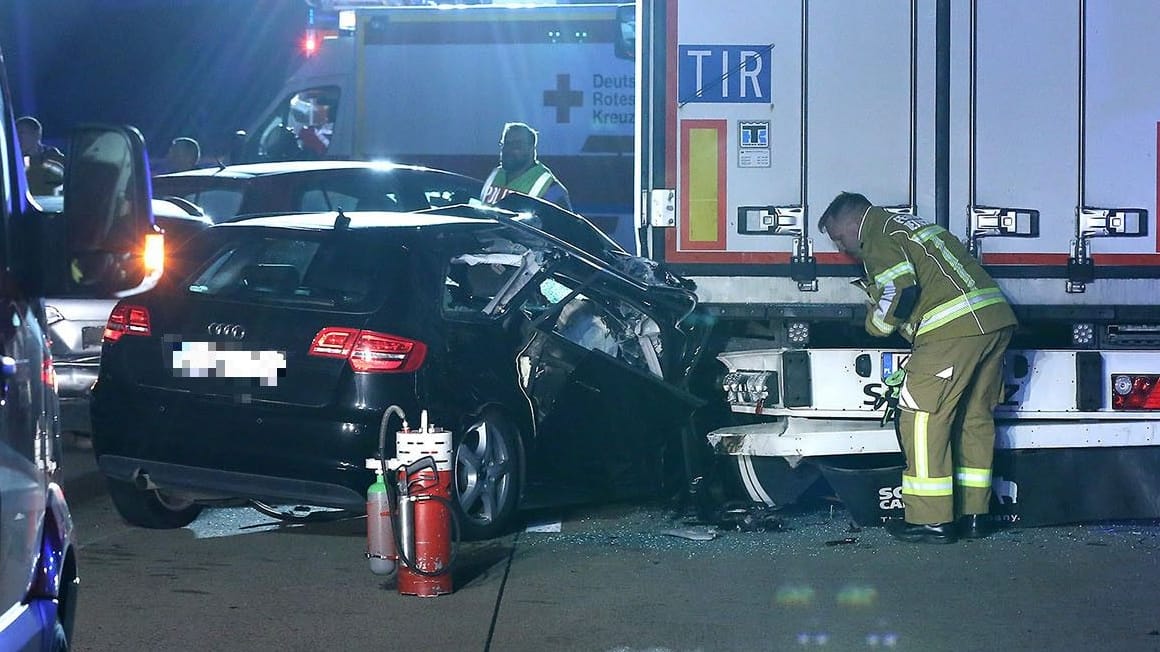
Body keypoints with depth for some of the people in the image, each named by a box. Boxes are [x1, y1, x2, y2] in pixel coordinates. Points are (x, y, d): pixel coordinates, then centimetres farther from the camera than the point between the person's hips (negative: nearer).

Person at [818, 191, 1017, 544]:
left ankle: (931, 520, -4)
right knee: (975, 418, 15)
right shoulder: (908, 225, 29)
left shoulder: (879, 237, -1)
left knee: (922, 418, -4)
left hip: (954, 328, -10)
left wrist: (876, 324, 5)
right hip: (996, 320, 10)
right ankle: (974, 515, 19)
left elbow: (902, 291, -14)